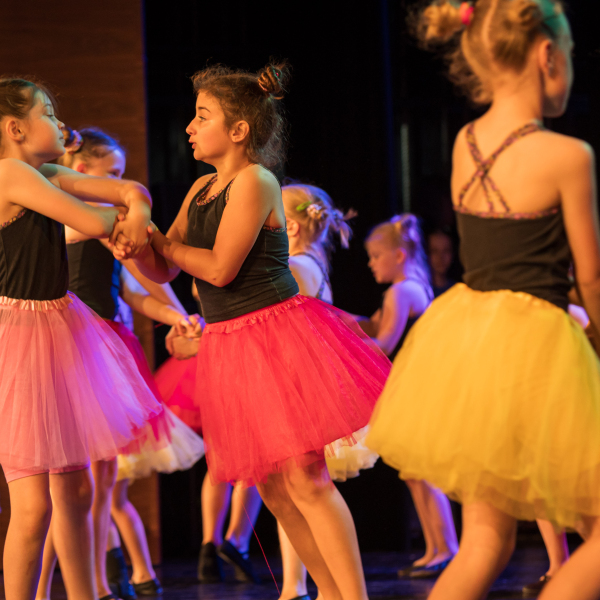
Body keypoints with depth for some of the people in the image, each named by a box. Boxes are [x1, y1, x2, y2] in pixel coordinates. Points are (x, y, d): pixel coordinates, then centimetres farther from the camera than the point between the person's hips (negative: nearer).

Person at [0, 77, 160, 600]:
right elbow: (90, 222, -20)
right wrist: (120, 217, 2)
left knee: (76, 491, 15)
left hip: (62, 330, 10)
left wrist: (137, 209, -14)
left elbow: (132, 193, 9)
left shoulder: (47, 176, 10)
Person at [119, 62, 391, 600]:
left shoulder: (254, 181, -11)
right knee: (272, 486, 11)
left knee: (303, 479, -13)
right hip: (229, 345, 9)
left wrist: (160, 242, -4)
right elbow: (164, 271, 15)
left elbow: (220, 269, -16)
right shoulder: (202, 189, 14)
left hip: (277, 333, -9)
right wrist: (137, 250, -6)